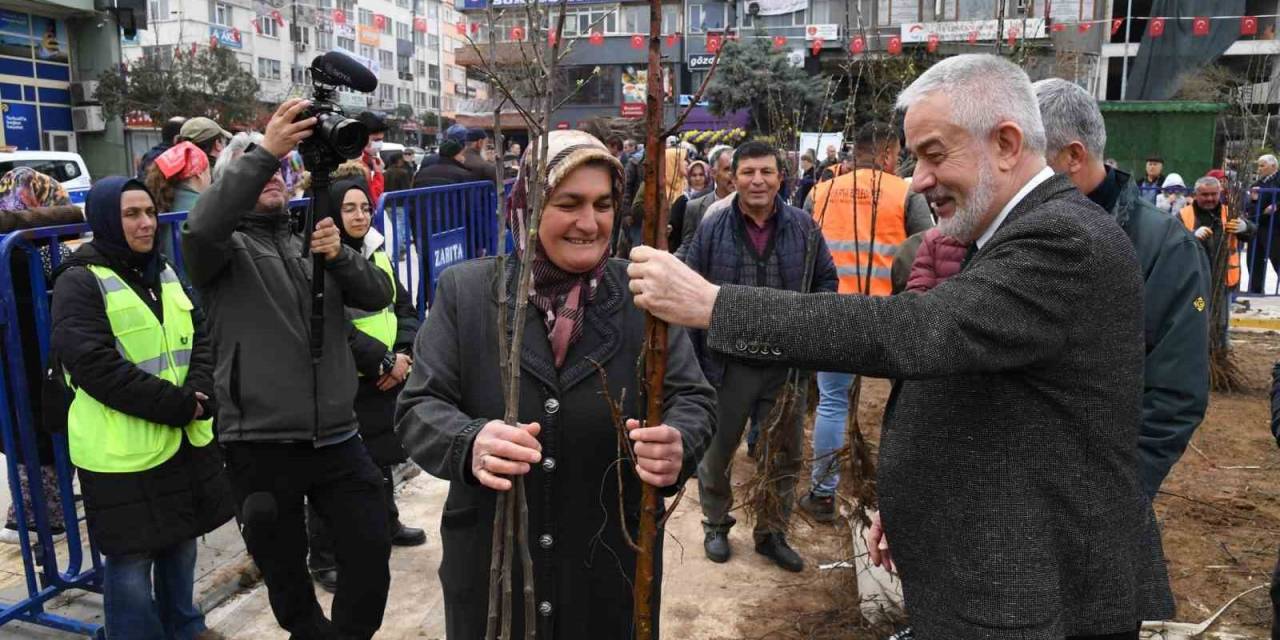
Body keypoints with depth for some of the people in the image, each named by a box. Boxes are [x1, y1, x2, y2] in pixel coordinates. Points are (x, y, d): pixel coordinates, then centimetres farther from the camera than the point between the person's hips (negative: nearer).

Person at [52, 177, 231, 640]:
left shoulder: (164, 273, 12)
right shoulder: (79, 282, -10)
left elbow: (202, 337, 8)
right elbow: (96, 366, -20)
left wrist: (199, 395, -11)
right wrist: (177, 405, -20)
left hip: (185, 438, 7)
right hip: (122, 450, -7)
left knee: (182, 541, 18)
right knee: (131, 557, 3)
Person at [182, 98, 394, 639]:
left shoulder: (315, 240, 15)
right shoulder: (227, 248, 3)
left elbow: (378, 296, 2)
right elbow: (200, 228, -22)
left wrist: (340, 256, -18)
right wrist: (263, 151, -28)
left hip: (337, 438, 3)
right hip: (261, 445, -3)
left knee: (372, 554, 5)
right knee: (285, 570, 12)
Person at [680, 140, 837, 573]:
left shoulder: (804, 227, -1)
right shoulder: (712, 228, -5)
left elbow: (826, 281, 11)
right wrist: (693, 356, -5)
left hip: (787, 363, 2)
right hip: (728, 362, -1)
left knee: (785, 455, 14)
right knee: (717, 451, 14)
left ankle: (772, 533, 34)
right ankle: (716, 525, 37)